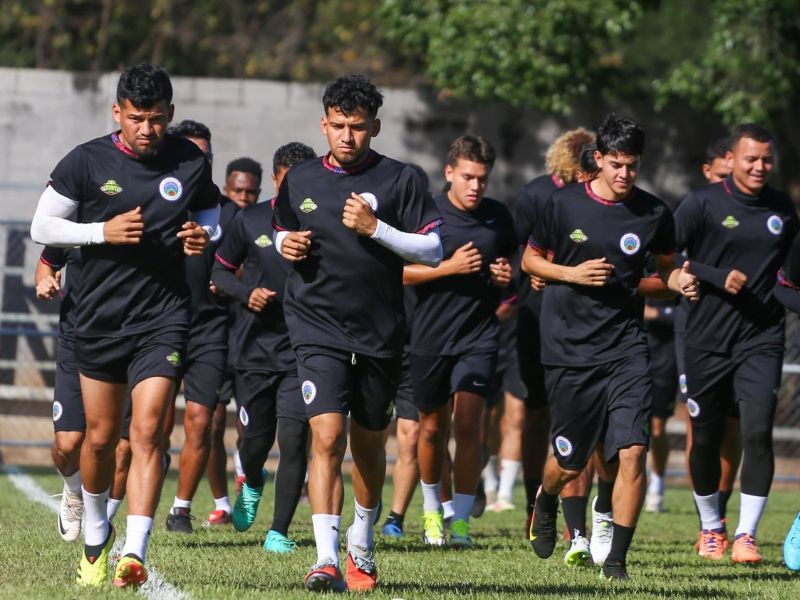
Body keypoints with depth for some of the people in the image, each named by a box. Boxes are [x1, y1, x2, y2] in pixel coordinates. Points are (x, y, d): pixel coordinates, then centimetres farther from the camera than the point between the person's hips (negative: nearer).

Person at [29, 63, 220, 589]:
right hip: (100, 317, 1)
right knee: (101, 436, 11)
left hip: (163, 318, -1)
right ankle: (95, 534, 36)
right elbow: (42, 226, 0)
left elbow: (211, 210, 19)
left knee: (148, 430, -15)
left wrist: (204, 236, -5)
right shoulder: (87, 162, -5)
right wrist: (103, 231, -15)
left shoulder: (191, 163, 0)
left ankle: (134, 554, -22)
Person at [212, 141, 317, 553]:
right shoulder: (250, 221, 2)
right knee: (256, 438, 7)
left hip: (302, 351, -1)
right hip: (254, 346, 1)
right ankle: (251, 485, 43)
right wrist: (246, 293, -8)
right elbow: (220, 270, 11)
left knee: (293, 438, -10)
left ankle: (279, 530, -1)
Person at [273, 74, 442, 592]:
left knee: (369, 442, 14)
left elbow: (432, 249, -5)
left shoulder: (400, 179, -3)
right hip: (319, 330, 0)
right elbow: (283, 235, 22)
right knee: (327, 436, -16)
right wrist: (286, 247, -1)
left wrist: (375, 227, -17)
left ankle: (361, 543, 36)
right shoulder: (300, 181, 6)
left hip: (380, 333, 0)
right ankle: (326, 558, -21)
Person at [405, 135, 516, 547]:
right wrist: (450, 267, -17)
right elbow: (400, 271, -7)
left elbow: (512, 260, 21)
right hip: (429, 337, 0)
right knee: (432, 427, 12)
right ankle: (431, 509, 34)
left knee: (468, 424, -14)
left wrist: (507, 277, -2)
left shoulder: (498, 217, 4)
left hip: (479, 336, 1)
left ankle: (461, 519, -8)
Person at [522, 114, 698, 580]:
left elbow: (666, 266, 16)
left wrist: (680, 281, -7)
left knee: (632, 452, -15)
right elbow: (530, 259, 8)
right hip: (569, 348, 0)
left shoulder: (654, 213, 1)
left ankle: (617, 559, -5)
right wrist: (572, 273, -10)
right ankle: (546, 505, 45)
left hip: (626, 348, 1)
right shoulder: (565, 204, -3)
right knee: (570, 463, 9)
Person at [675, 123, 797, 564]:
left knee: (758, 432, -13)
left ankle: (746, 535, -8)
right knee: (705, 437, 7)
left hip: (761, 339, 2)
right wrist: (718, 278, -16)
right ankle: (710, 527, 27)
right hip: (708, 340, -2)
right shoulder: (702, 203, -5)